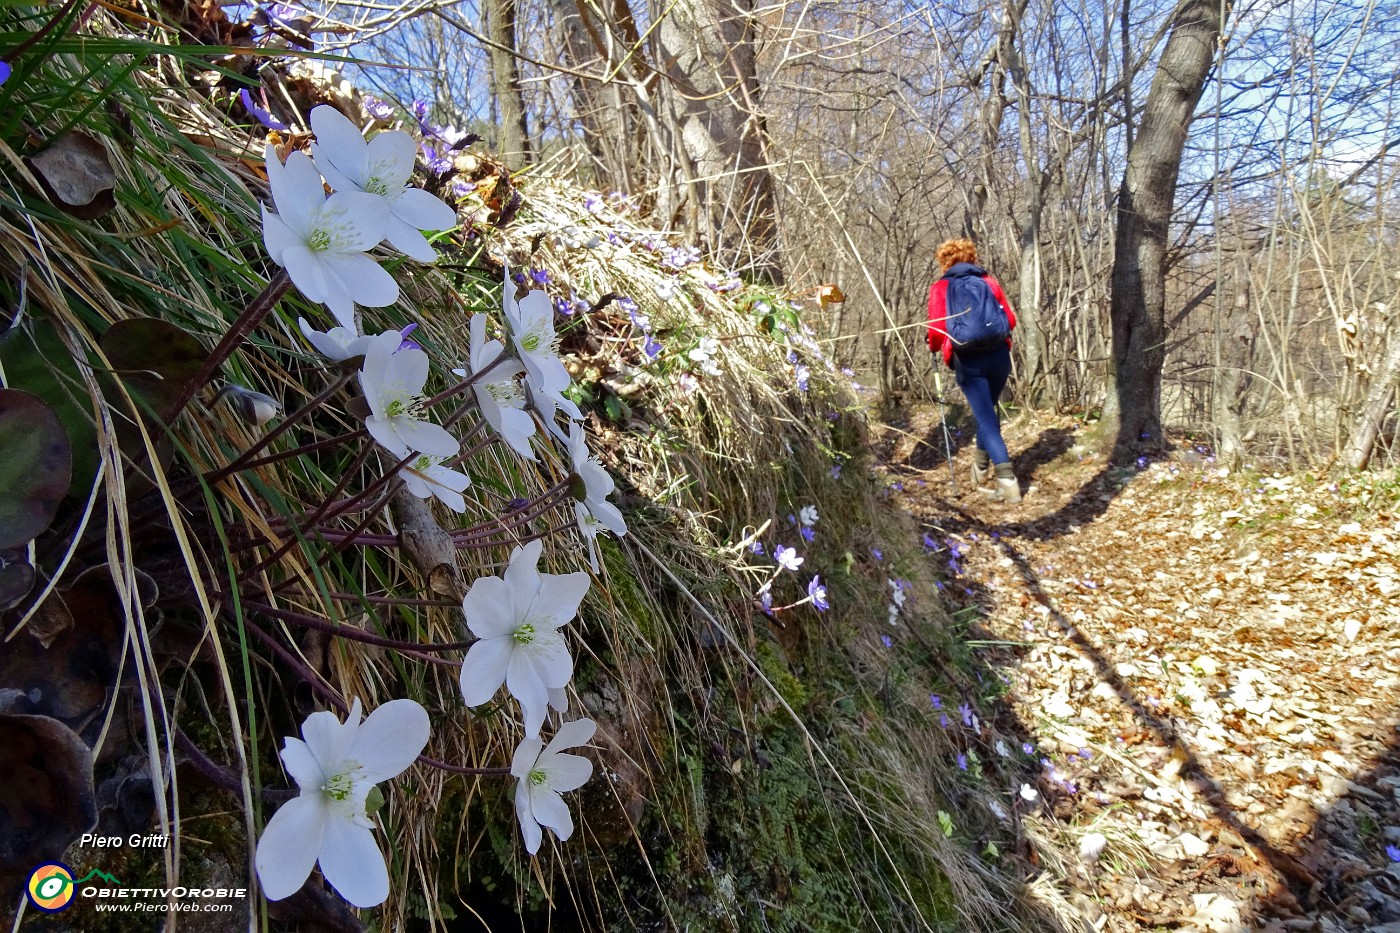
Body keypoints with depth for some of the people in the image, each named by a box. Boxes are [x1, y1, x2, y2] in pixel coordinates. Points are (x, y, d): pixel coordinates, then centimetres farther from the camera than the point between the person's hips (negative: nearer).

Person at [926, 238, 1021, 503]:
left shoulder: (940, 288, 2)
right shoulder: (989, 281, 10)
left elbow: (937, 329, -7)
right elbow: (1010, 319, 8)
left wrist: (934, 347, 14)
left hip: (968, 361, -3)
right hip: (998, 355, 3)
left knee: (986, 418, -2)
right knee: (988, 411, 24)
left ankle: (1007, 481, -11)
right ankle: (982, 466, 36)